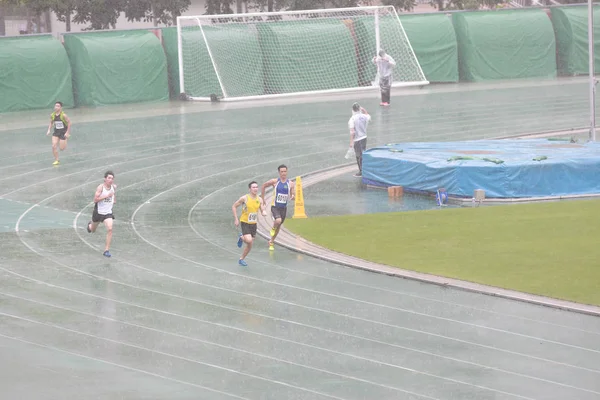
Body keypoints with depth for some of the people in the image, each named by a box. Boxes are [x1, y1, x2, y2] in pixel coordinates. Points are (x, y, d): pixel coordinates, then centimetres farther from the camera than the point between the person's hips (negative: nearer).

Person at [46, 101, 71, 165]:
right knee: (54, 146, -12)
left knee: (62, 148, 2)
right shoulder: (52, 115, -5)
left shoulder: (63, 115, -21)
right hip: (56, 132, 4)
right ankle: (56, 160, 3)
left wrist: (67, 132, -15)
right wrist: (49, 130, -1)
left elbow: (69, 123, -13)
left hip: (63, 132, -4)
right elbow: (51, 123, 12)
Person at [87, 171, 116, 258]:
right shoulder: (100, 187, -20)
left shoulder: (114, 187, -4)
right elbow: (95, 200, -28)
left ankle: (107, 250, -16)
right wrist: (107, 196, -33)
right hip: (98, 211, -2)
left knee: (109, 229, -21)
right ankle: (90, 225, 61)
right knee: (92, 230, 21)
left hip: (108, 213, 2)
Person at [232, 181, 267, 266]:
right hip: (245, 222, -5)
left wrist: (264, 212, -21)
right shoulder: (244, 198, -14)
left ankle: (241, 259, 29)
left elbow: (262, 210, 5)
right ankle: (241, 238, 11)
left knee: (249, 245, 9)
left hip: (253, 223, 5)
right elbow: (234, 206, -6)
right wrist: (236, 219, -10)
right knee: (249, 240, -24)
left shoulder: (259, 199, -1)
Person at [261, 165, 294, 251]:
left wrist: (292, 197, -23)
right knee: (278, 221, -29)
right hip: (275, 206, -3)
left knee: (279, 226, 14)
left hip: (284, 207, 3)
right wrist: (263, 198, 8)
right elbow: (264, 186, 6)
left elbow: (292, 196, 3)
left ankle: (271, 242, 35)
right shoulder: (275, 181, -8)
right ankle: (273, 228, 7)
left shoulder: (290, 184, -2)